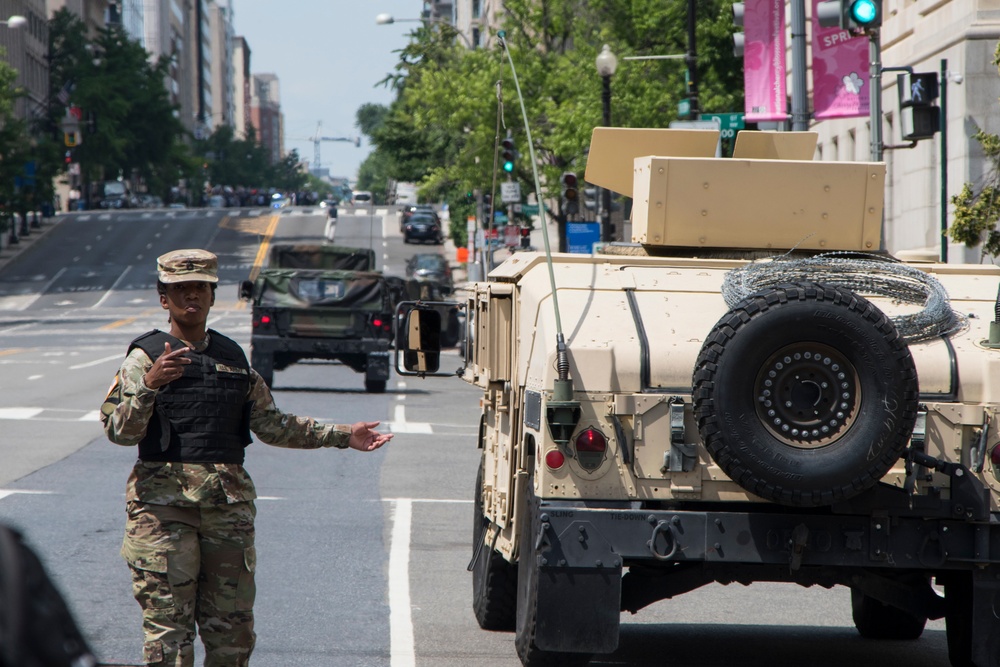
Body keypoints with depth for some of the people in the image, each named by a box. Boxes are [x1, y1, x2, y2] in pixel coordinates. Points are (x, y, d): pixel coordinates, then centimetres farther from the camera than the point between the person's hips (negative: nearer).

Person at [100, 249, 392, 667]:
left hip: (229, 503, 5)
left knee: (233, 624, 6)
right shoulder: (146, 357, 0)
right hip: (164, 504, -5)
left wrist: (342, 436, 22)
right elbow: (119, 431, -10)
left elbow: (272, 425, 24)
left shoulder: (233, 358, 16)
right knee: (168, 621, -6)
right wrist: (149, 385, -26)